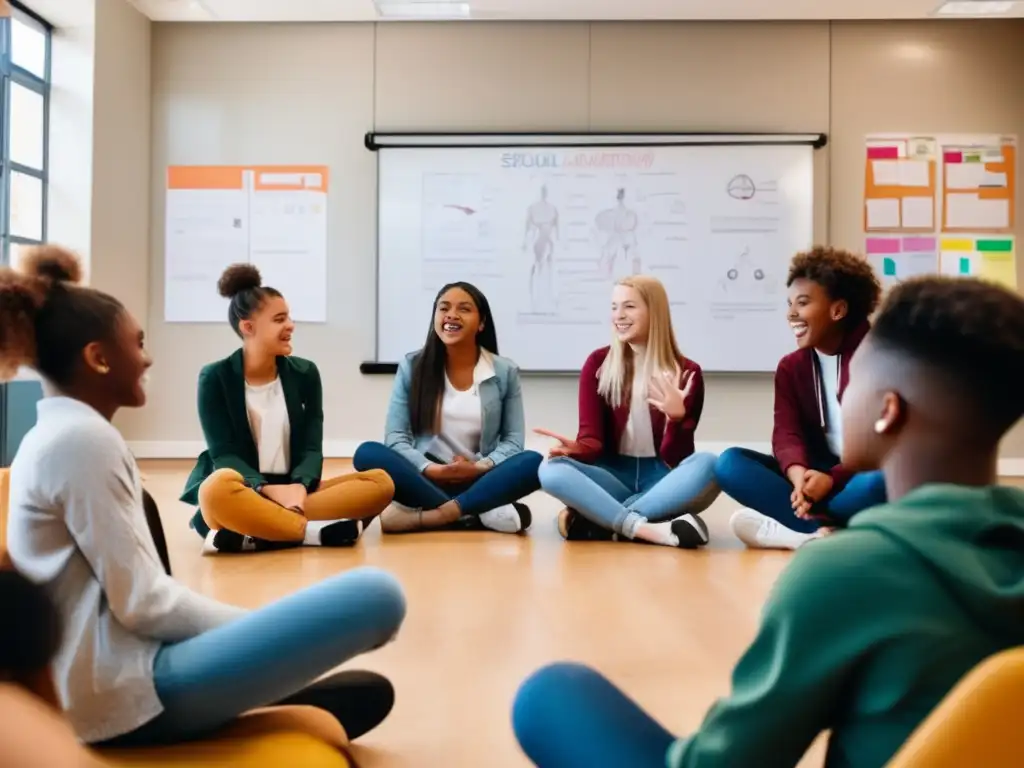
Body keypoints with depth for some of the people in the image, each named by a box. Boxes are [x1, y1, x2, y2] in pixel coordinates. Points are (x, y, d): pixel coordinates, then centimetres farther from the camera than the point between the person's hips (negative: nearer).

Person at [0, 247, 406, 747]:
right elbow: (143, 602, -20)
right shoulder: (84, 439, -15)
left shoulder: (53, 435, 17)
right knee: (375, 594, -22)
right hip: (131, 689, -10)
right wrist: (259, 631, -6)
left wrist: (253, 629, 10)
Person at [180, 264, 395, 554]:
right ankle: (318, 531, -27)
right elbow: (223, 455, -8)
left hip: (292, 489, 4)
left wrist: (299, 487, -22)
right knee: (218, 490, -39)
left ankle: (255, 535, -28)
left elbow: (311, 448, 1)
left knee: (381, 481, -19)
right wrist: (269, 489, -26)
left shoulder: (305, 373, 7)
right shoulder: (215, 378, -1)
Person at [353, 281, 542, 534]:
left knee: (533, 462, -28)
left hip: (480, 480, 0)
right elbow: (395, 436, -3)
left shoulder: (505, 371, 3)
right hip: (426, 478, 1)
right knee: (367, 453, -27)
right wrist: (430, 469, -20)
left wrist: (480, 468, -19)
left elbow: (513, 440, 1)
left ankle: (429, 516, -32)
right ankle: (481, 514, -31)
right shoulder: (412, 366, 2)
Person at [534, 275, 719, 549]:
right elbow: (592, 437, -3)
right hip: (613, 475, 1)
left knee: (706, 465, -33)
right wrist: (577, 448, -28)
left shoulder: (686, 372, -4)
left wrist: (677, 417, -29)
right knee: (551, 469, -28)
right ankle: (651, 531, -38)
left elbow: (675, 457, -8)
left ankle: (594, 518, -31)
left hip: (662, 478, 0)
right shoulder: (598, 364, 1)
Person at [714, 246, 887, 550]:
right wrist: (798, 474, -31)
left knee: (877, 484, -40)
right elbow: (786, 432, -7)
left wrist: (833, 479, -29)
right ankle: (822, 532, -33)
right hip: (816, 474, 4)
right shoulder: (790, 367, 7)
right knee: (730, 462, -18)